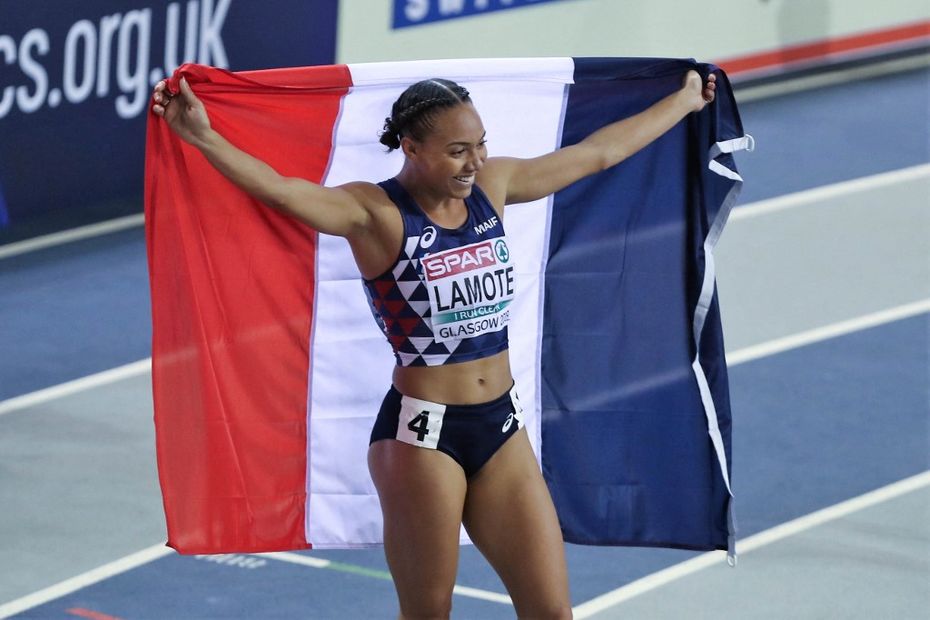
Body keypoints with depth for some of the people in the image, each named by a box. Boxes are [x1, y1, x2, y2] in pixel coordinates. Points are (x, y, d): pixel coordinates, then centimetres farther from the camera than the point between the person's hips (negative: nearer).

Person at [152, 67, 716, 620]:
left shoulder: (492, 186, 5)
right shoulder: (378, 214, -13)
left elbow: (600, 152, 18)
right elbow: (284, 191, -31)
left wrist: (685, 101, 28)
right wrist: (203, 137, -48)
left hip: (503, 429, 6)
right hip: (421, 435, -6)